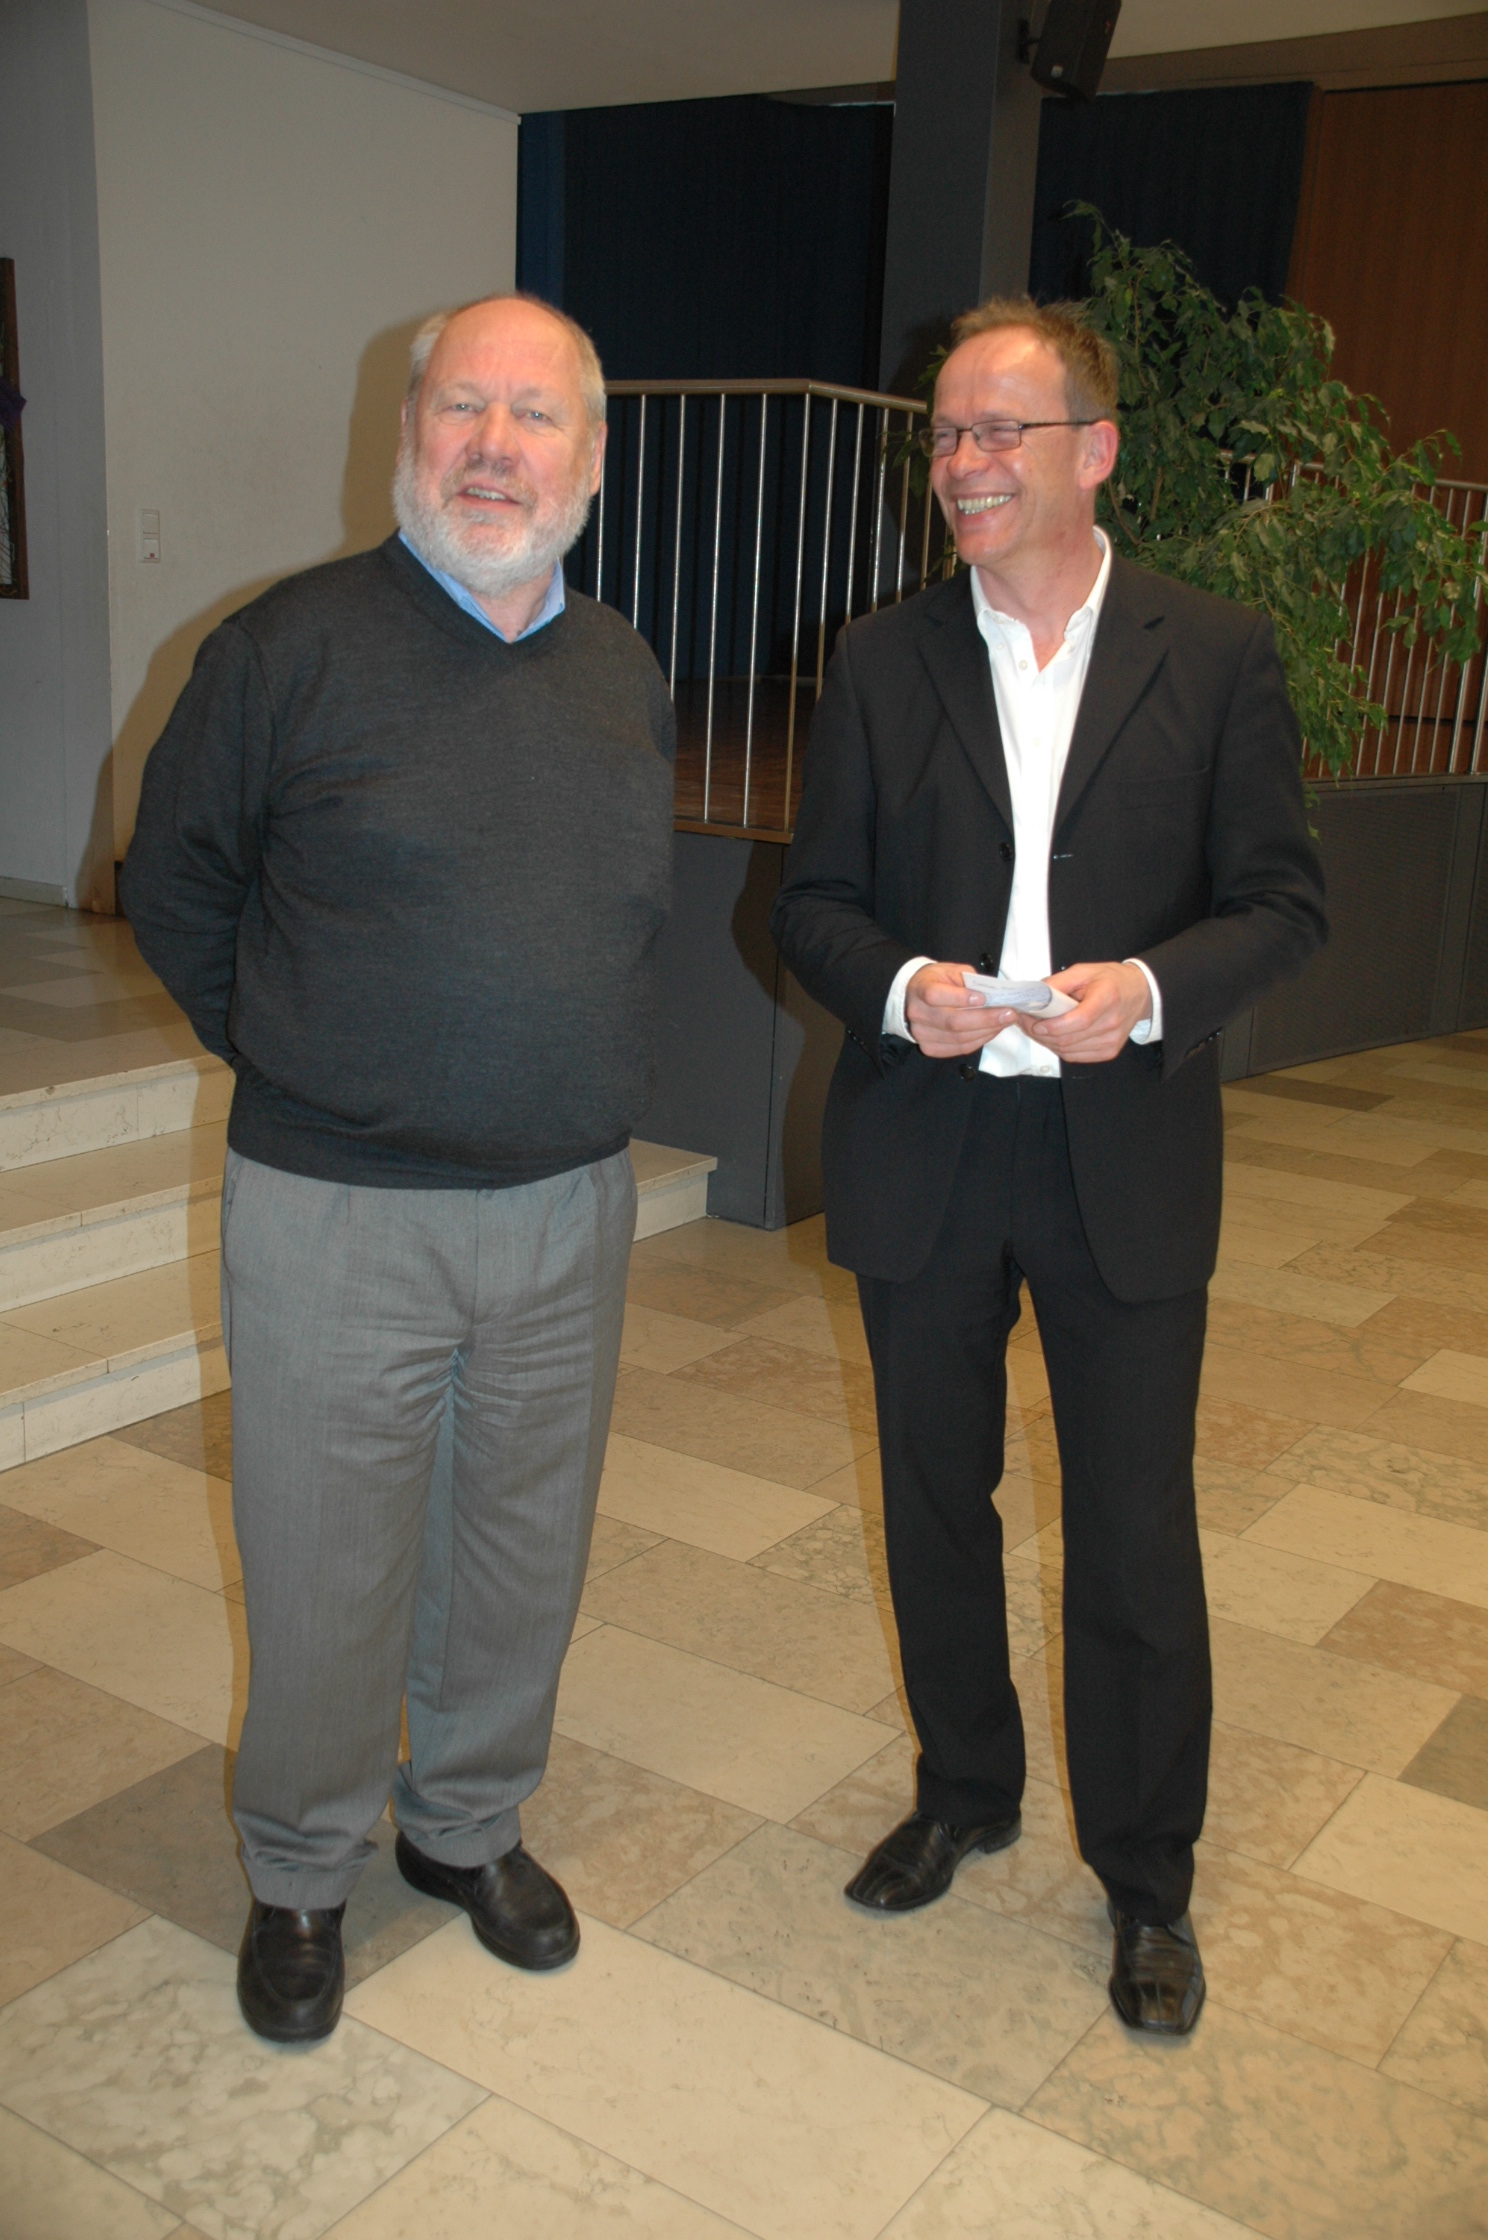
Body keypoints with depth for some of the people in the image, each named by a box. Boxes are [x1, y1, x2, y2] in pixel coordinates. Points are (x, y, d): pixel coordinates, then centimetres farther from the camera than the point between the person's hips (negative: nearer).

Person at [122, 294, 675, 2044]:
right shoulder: (291, 647, -10)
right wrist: (299, 1065, 4)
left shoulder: (626, 675, 6)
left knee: (526, 1549, 17)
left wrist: (561, 1074, 12)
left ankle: (470, 1823, 41)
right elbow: (174, 885, 1)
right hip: (337, 1219, -4)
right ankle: (299, 1873, 34)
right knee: (328, 1571, 9)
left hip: (568, 1207, 5)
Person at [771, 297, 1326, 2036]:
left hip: (1124, 1165, -2)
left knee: (1135, 1535, 7)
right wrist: (898, 987, -17)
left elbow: (1282, 900, -1)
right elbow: (814, 899, 4)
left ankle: (1145, 1876, 29)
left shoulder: (1218, 657, -1)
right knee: (934, 1505, 17)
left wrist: (1148, 989, -20)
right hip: (921, 1156, 2)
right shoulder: (880, 662, 2)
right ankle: (962, 1793, 41)